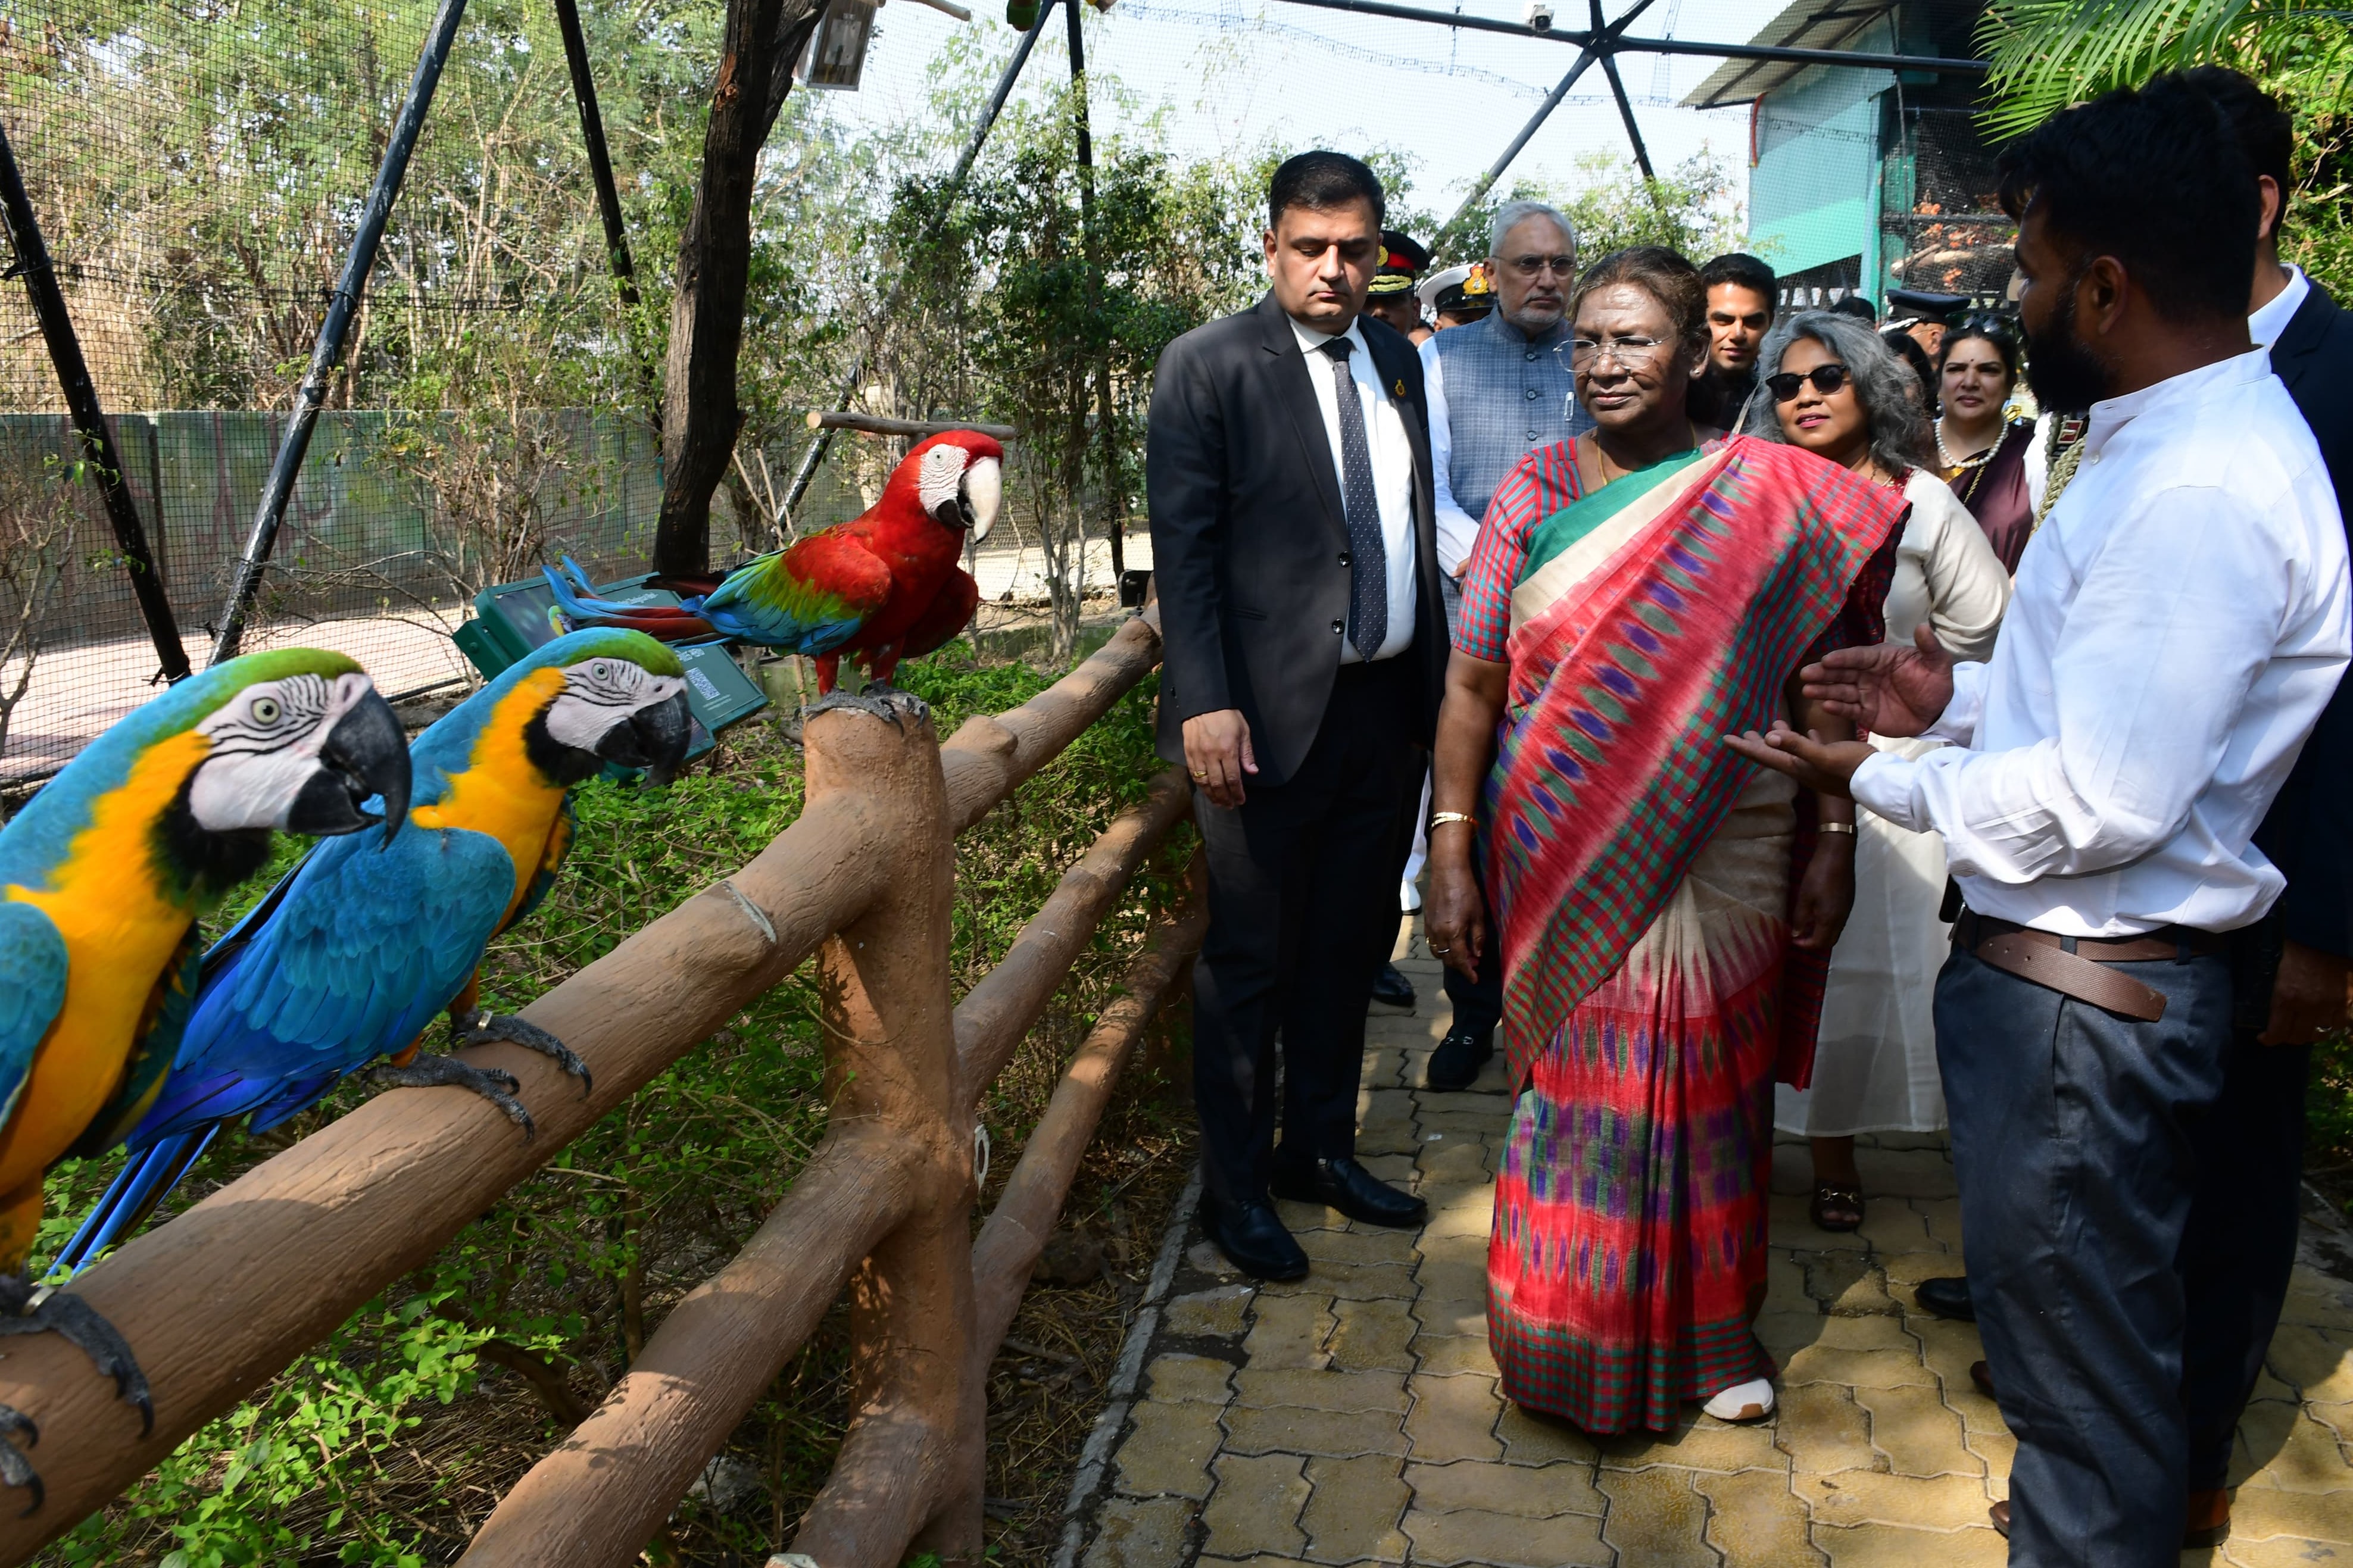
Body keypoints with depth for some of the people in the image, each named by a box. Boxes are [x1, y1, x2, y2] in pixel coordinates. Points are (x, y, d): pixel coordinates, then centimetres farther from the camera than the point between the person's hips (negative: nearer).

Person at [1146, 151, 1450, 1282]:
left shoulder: (1397, 362, 12)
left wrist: (1435, 677, 12)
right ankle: (1235, 1186, 21)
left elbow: (1414, 529, 15)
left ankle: (1321, 1150, 34)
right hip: (1271, 715, -6)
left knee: (1350, 947, 16)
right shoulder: (1208, 366, -6)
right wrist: (1205, 703, -19)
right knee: (1250, 961, 5)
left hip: (1388, 707, 6)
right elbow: (1183, 546, -11)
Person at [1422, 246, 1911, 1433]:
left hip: (1725, 850, 0)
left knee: (1711, 1086, 12)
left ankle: (1714, 1325, 35)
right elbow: (1472, 684, -1)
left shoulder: (1773, 498, -1)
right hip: (1564, 858, 0)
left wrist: (1833, 841, -2)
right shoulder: (1535, 493, 1)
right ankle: (1574, 1330, 29)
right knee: (1576, 1083, 7)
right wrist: (1450, 855, -5)